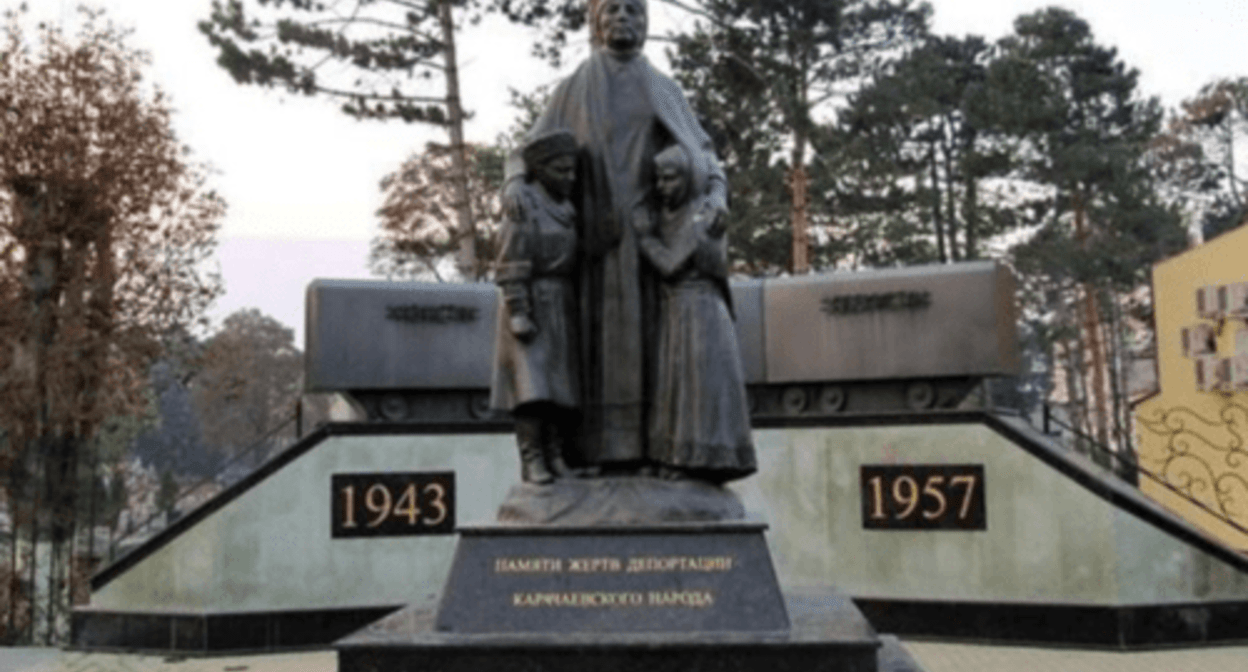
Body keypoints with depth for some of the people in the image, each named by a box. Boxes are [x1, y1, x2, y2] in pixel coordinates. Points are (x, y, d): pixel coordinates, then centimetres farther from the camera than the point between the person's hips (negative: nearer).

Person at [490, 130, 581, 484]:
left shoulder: (567, 208, 12)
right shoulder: (522, 205, -9)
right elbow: (511, 264, -13)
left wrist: (577, 308, 12)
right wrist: (518, 314, -20)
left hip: (562, 305, 7)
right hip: (529, 304, -7)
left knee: (562, 384, 3)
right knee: (532, 383, -12)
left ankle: (555, 456, 8)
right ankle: (531, 461, -10)